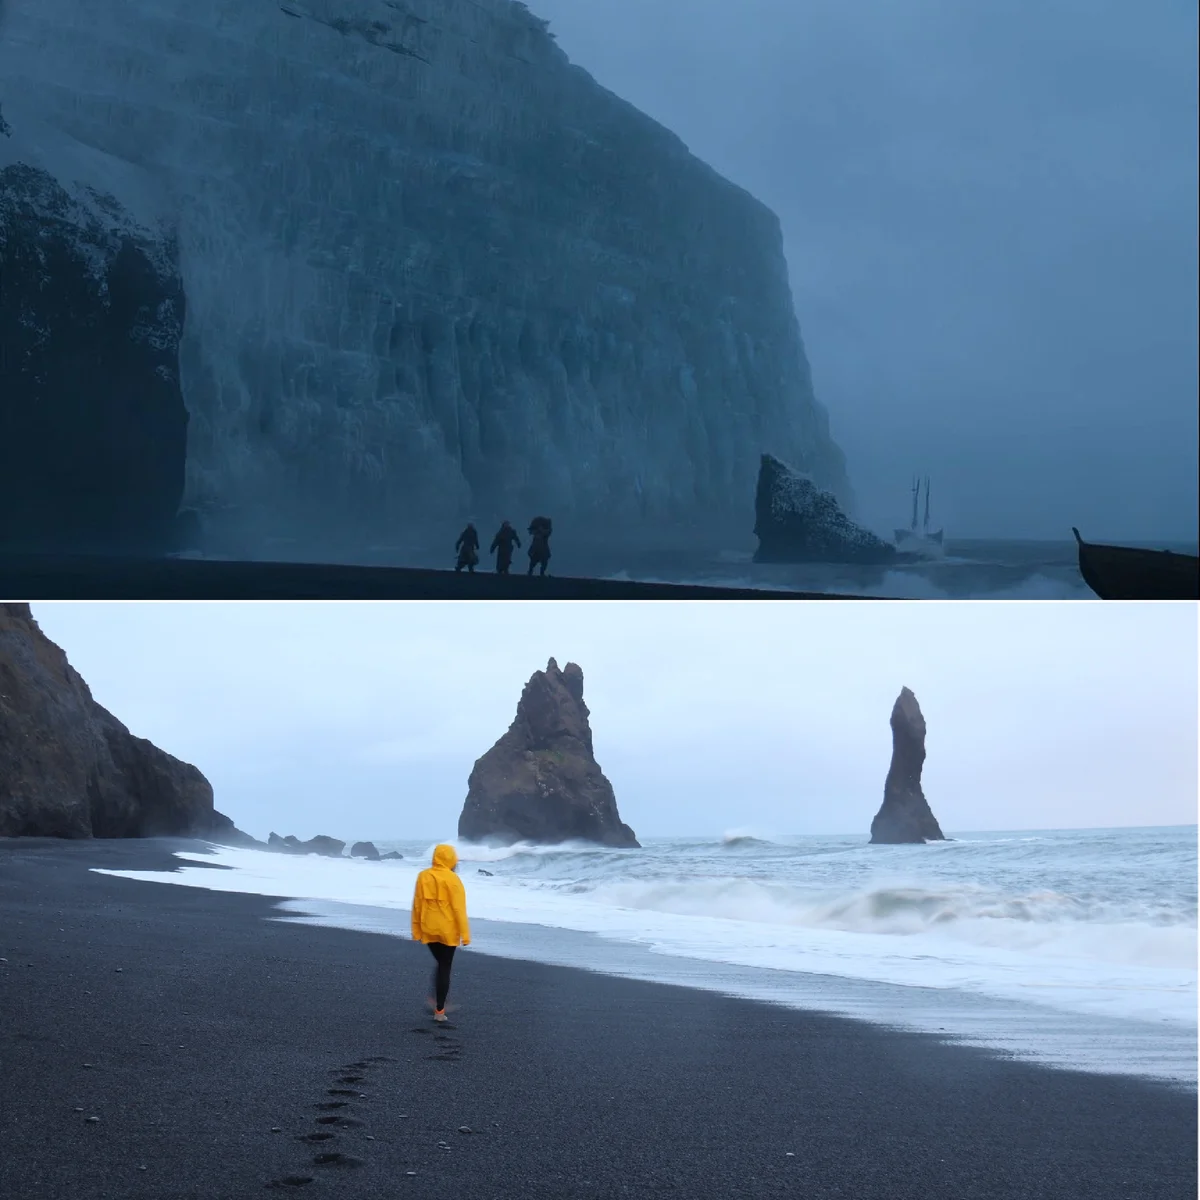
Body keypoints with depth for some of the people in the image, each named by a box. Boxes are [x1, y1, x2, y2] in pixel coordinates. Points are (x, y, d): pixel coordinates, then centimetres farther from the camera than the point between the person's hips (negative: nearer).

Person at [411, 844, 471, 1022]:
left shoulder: (423, 877, 0)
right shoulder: (452, 879, -13)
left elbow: (417, 905, 3)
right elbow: (459, 908, -14)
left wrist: (416, 930, 11)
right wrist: (464, 934, -10)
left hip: (429, 929, 4)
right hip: (447, 930, -4)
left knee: (439, 963, 23)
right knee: (445, 968, 4)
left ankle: (436, 1001, 13)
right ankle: (439, 1010, 5)